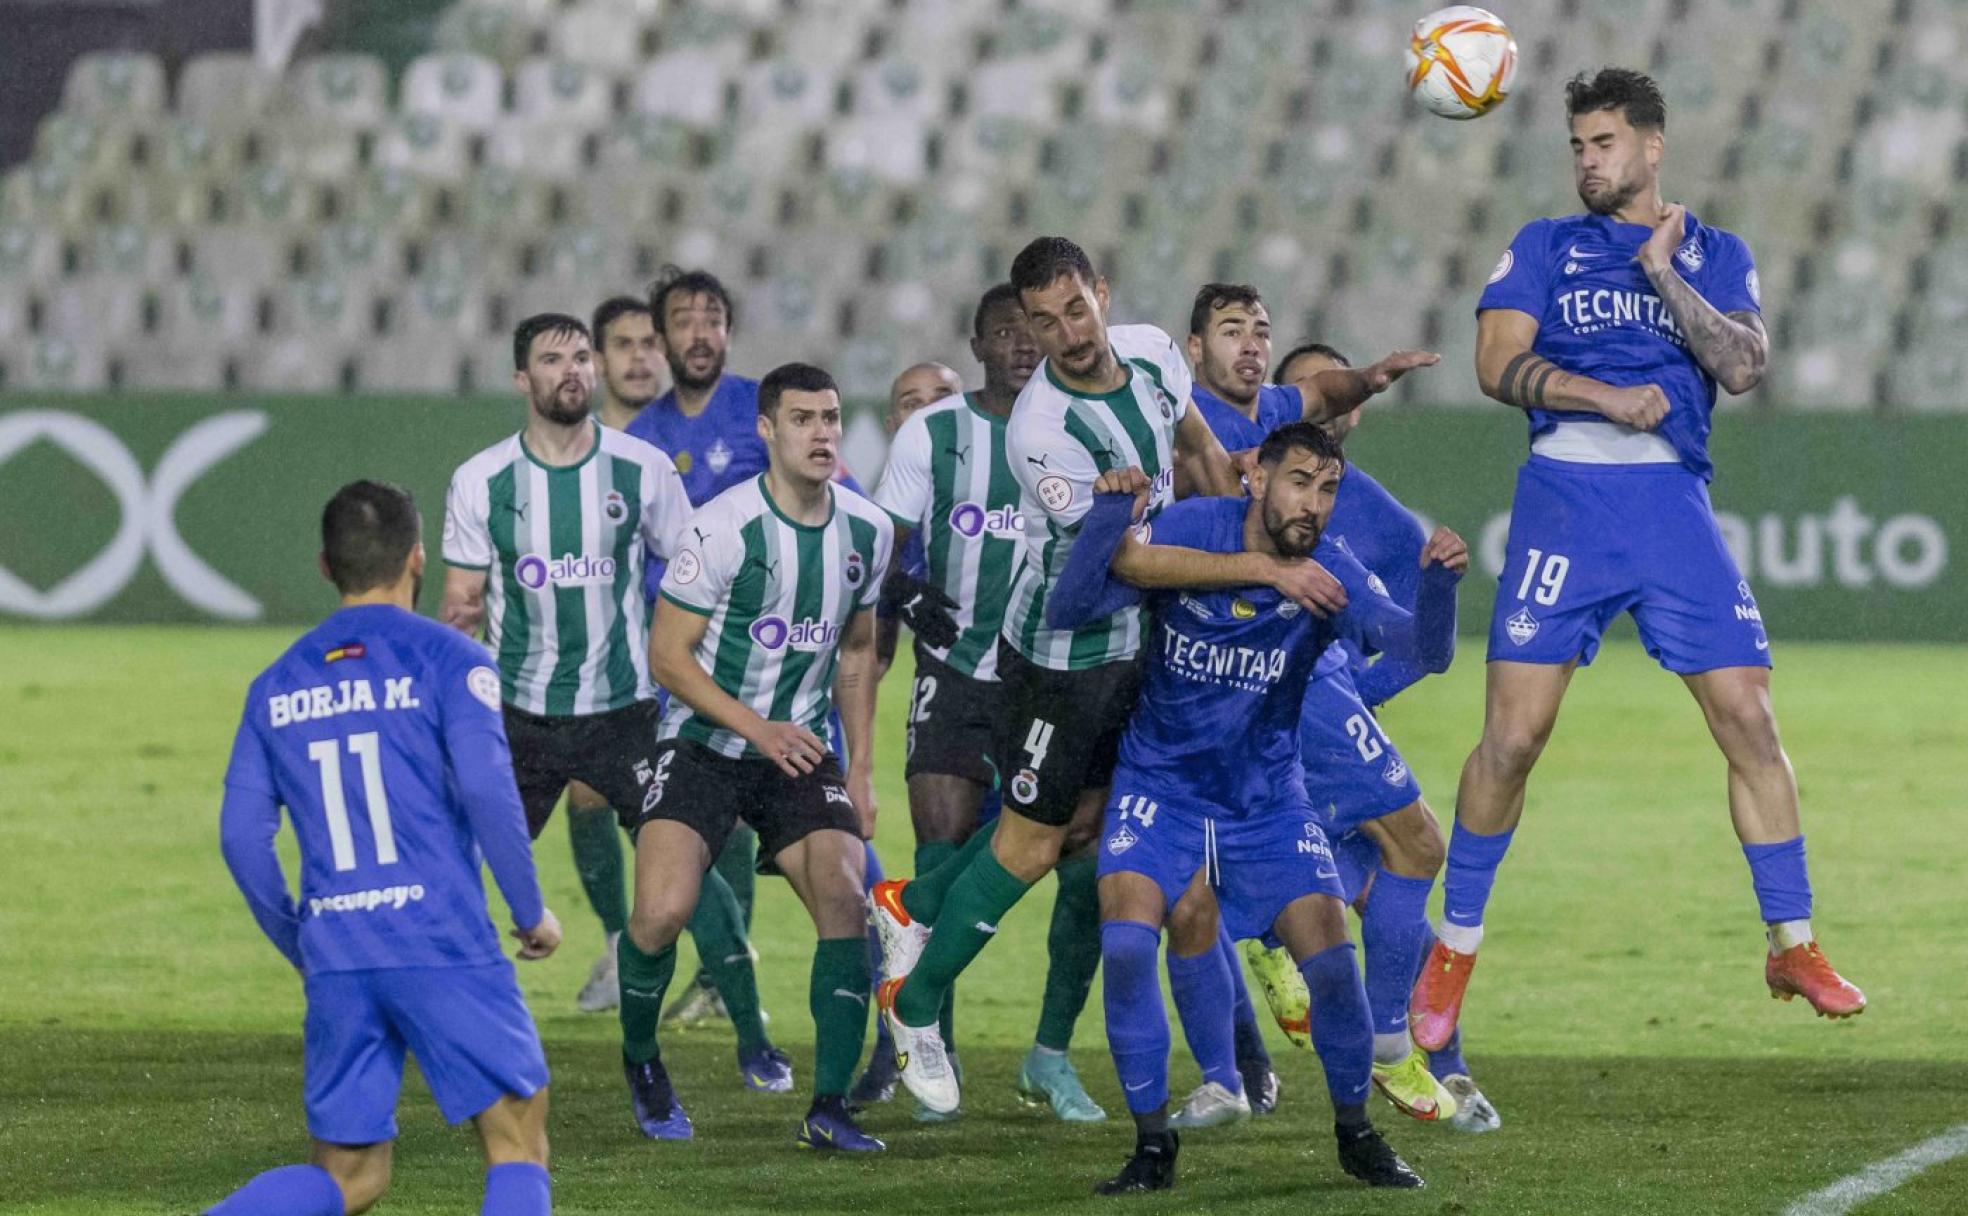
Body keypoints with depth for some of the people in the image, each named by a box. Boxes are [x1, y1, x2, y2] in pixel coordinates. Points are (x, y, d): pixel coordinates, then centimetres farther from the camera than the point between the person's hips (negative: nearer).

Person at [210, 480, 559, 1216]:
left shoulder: (277, 686, 14)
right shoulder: (447, 659, -1)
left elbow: (242, 837, 9)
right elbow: (486, 789, -13)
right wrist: (531, 912, -2)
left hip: (335, 957, 5)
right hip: (444, 945, -5)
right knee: (517, 1140, 5)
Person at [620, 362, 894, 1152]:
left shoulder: (867, 530, 1)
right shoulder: (723, 529, -16)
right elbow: (667, 654, -11)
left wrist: (860, 769, 9)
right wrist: (757, 729, -20)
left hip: (800, 751, 4)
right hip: (703, 747, -4)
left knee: (845, 900, -17)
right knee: (662, 911, -21)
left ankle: (829, 1109, -8)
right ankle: (640, 1058, 11)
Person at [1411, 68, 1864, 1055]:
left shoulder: (1715, 255, 13)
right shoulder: (1543, 249, 11)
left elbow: (1743, 366, -3)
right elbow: (1498, 361, -4)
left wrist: (1663, 272, -7)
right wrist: (1611, 398, -15)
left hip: (1673, 502, 1)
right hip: (1565, 499, -1)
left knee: (1751, 724, -4)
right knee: (1512, 736, -7)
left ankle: (1792, 946, 6)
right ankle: (1454, 947, 6)